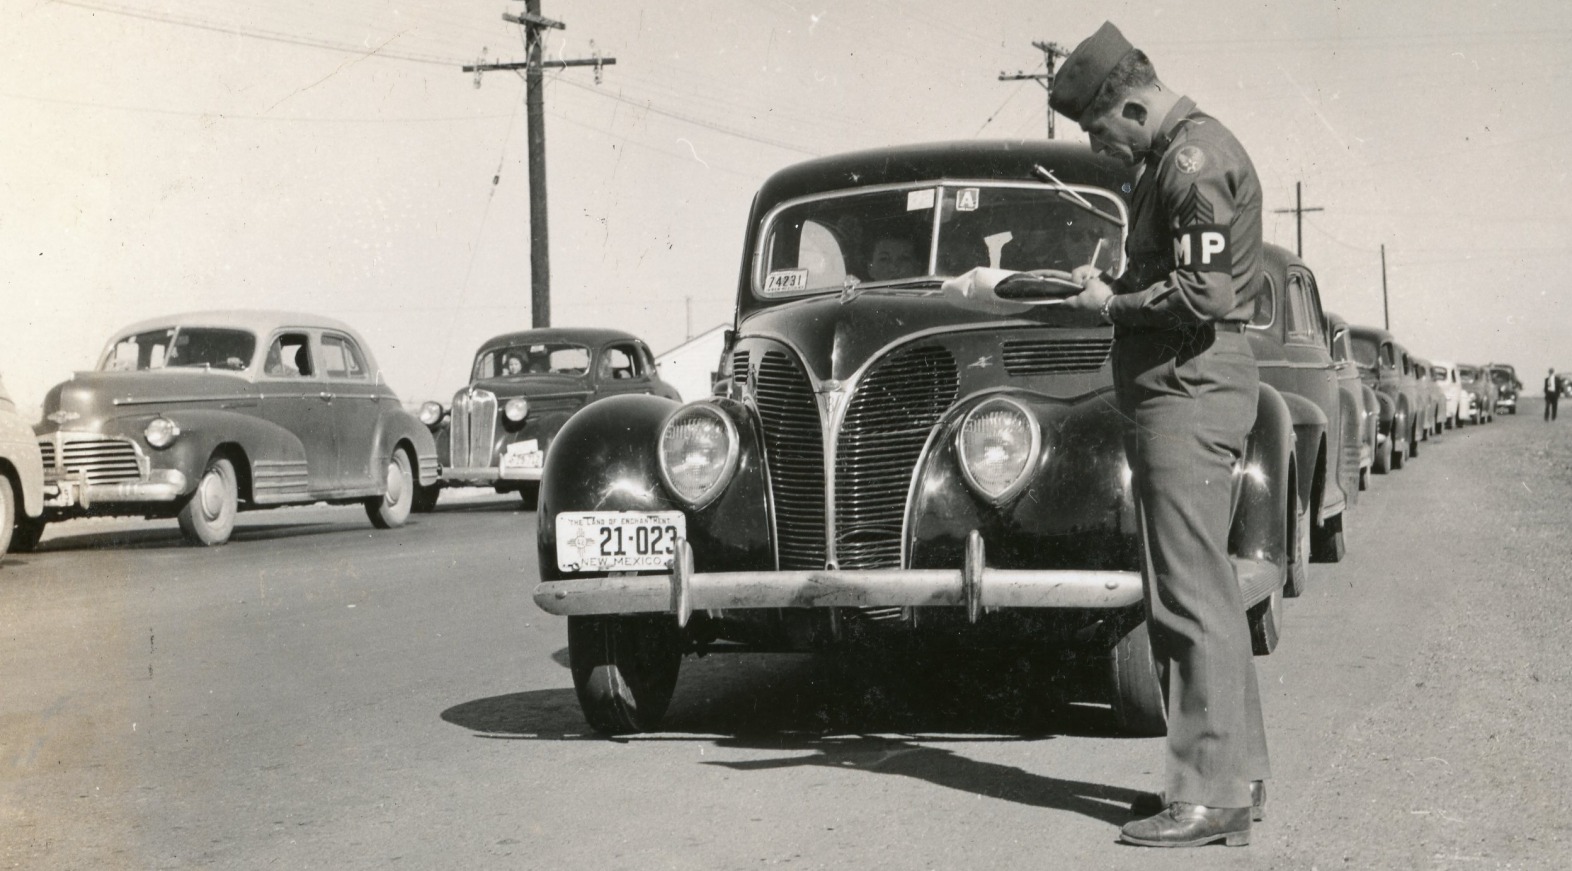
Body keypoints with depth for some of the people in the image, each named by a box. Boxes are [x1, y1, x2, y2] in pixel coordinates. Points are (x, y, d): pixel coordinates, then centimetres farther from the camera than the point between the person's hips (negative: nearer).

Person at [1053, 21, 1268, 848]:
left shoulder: (1195, 163, -14)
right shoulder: (1173, 158, 18)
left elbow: (1204, 297, -22)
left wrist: (1114, 305, -9)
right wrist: (1112, 282, 11)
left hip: (1190, 389, -11)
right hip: (1177, 388, 11)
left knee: (1193, 595, -10)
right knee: (1200, 592, 15)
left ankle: (1211, 796, -8)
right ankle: (1235, 770, 23)